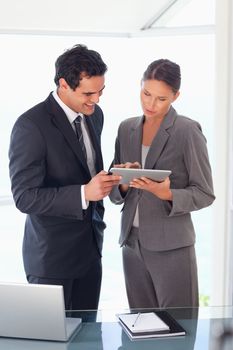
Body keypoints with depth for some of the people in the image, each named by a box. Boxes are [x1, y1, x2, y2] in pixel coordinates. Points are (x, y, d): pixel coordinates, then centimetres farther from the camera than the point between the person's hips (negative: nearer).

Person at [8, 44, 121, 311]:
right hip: (52, 254, -6)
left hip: (90, 247, 7)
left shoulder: (95, 115, 5)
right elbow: (25, 197, -21)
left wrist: (107, 177, 3)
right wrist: (84, 193, -29)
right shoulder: (30, 126, -19)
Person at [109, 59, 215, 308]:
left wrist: (166, 194, -23)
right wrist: (123, 184, -12)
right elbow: (115, 193, 11)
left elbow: (204, 194, -6)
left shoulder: (187, 131, -7)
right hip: (132, 242, 5)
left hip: (171, 246, -4)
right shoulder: (126, 129, 8)